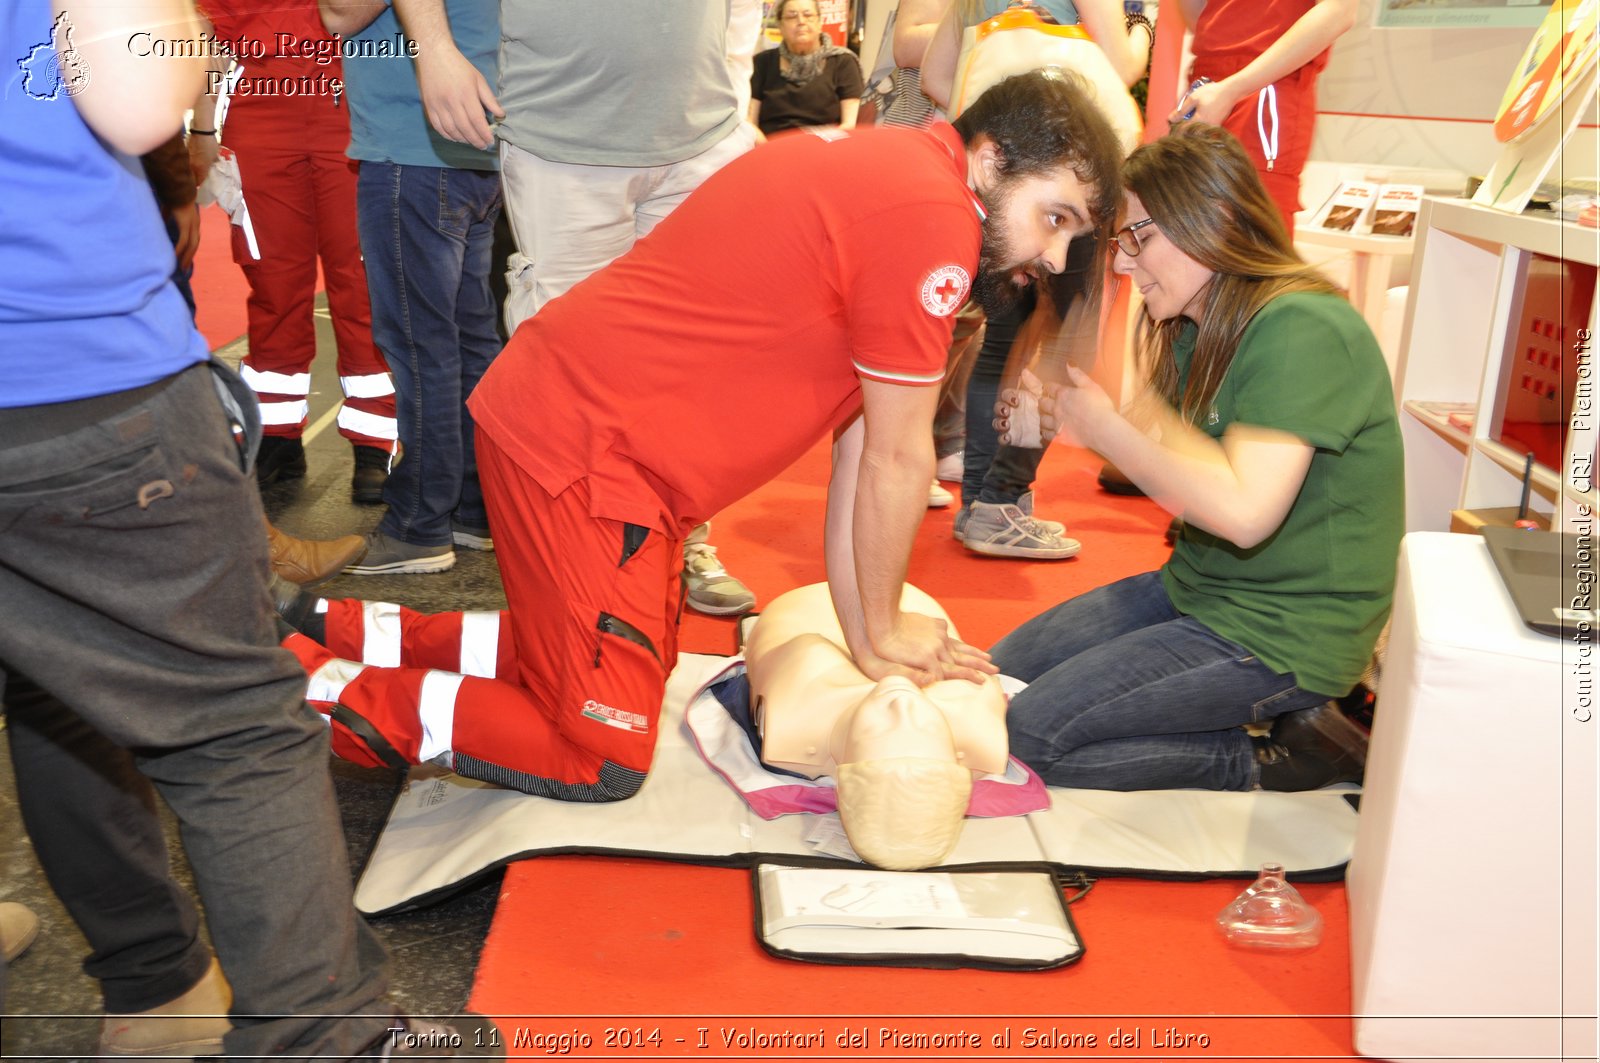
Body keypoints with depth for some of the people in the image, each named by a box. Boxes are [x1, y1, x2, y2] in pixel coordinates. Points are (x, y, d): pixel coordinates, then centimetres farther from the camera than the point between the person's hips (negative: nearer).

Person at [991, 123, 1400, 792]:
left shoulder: (1301, 331, -22)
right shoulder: (1202, 332, 9)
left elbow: (1244, 510, -30)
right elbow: (1179, 473, 6)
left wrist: (1104, 427, -19)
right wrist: (1074, 416, -7)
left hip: (1282, 632, -10)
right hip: (1196, 588, 10)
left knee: (1032, 735, -14)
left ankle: (1275, 761, -1)